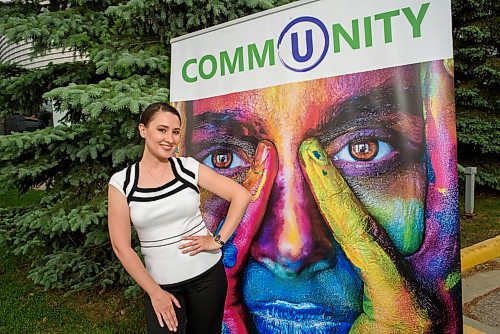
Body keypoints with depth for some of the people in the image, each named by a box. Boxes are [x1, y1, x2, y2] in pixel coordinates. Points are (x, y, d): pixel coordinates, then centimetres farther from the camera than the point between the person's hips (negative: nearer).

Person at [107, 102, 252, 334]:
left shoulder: (190, 168, -7)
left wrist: (218, 240, -11)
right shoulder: (121, 183, -7)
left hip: (207, 274, 1)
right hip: (161, 284, 0)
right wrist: (154, 292, -6)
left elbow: (241, 195, -6)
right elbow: (121, 246, -5)